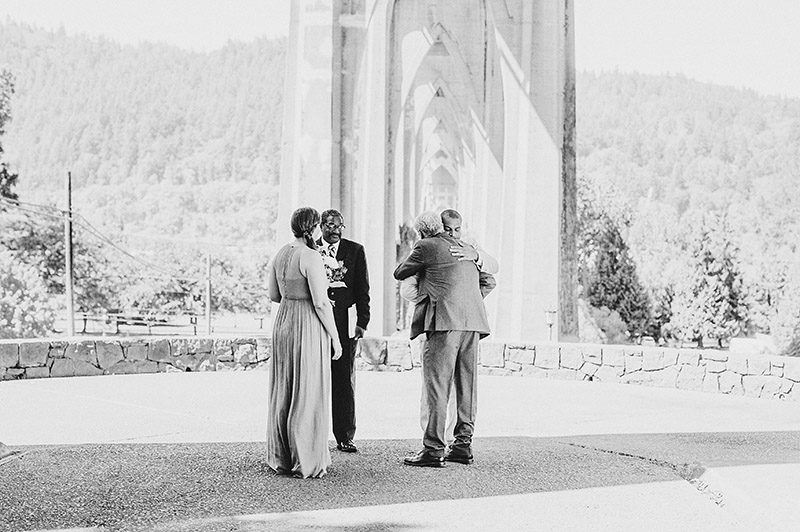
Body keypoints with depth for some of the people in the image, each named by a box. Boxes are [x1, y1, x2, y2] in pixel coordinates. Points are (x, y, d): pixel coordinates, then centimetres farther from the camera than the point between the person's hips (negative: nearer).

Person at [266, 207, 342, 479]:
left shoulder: (280, 254, 6)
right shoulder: (311, 258, -16)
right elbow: (321, 304, -17)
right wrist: (335, 338, -9)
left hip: (283, 322, 8)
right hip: (309, 326, -8)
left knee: (283, 393, 15)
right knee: (308, 394, 0)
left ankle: (281, 457, 22)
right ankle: (306, 462, 5)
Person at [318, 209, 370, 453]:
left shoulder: (355, 250, 8)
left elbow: (362, 289, 6)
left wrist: (362, 322, -2)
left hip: (345, 321, 1)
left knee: (344, 379, 3)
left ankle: (345, 437, 8)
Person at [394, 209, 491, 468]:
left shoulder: (426, 246, 2)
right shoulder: (467, 247, 21)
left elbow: (399, 273, 15)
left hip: (444, 320, -7)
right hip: (473, 322, 7)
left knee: (437, 385, -6)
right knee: (466, 385, 11)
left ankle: (433, 449, -7)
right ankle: (463, 445, 16)